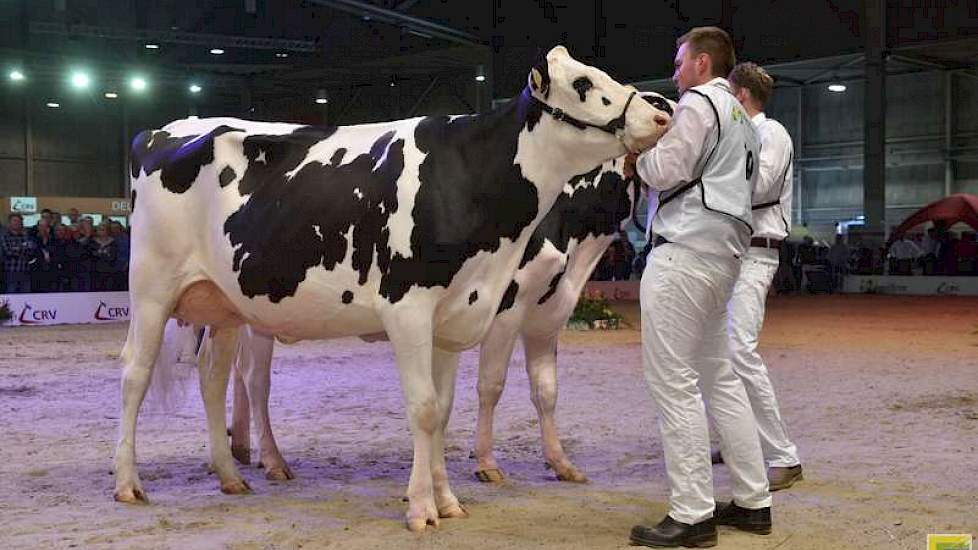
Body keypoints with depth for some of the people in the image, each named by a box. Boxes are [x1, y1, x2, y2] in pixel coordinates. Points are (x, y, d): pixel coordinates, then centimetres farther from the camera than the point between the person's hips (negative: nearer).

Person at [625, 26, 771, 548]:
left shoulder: (697, 103, -5)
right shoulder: (743, 120, 24)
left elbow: (665, 172, -12)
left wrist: (636, 151, 7)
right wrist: (647, 158, 21)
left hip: (683, 250, -10)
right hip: (725, 252, 10)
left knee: (674, 382, -8)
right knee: (719, 377, 15)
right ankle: (753, 502, 17)